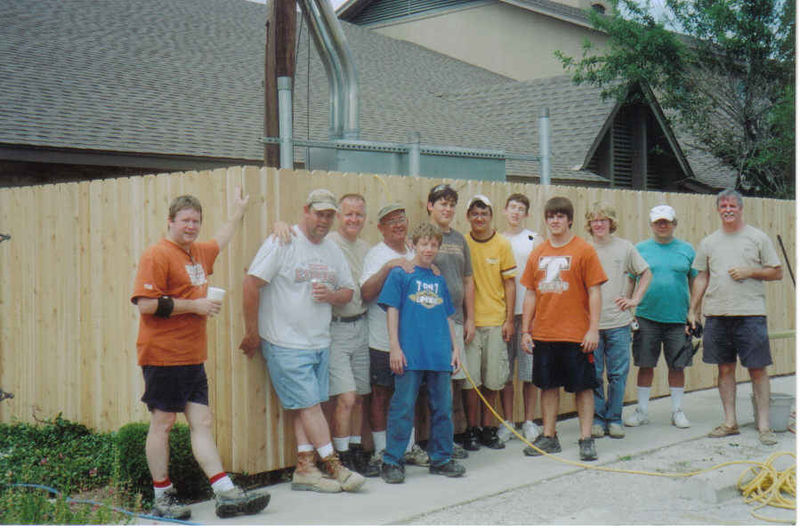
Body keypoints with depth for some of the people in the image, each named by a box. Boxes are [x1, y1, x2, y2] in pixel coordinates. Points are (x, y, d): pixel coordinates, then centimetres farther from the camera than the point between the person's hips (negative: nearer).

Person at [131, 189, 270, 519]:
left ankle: (226, 494, 3)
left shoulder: (199, 253, 16)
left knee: (202, 423, 5)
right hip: (163, 356, -8)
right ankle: (162, 499, 11)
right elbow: (145, 304, -19)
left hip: (192, 357, 8)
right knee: (163, 421, 1)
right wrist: (194, 306, -15)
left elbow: (220, 241, 41)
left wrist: (240, 211, 48)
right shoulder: (157, 256, -10)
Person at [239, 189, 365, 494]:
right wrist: (252, 334, -11)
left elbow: (348, 291, 19)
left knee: (304, 407, 7)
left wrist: (331, 296, -6)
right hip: (286, 344, -6)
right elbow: (252, 283, -13)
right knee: (309, 404, -4)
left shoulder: (332, 251, 13)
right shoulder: (281, 242, -9)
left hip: (320, 343, 6)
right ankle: (333, 466, 2)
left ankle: (304, 469, 10)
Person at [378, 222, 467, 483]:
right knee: (403, 408, -3)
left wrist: (455, 348, 15)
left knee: (443, 407, 9)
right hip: (410, 355, -5)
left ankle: (441, 458, 21)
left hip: (439, 355, 5)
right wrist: (394, 347, -10)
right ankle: (392, 461, 5)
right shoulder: (400, 274, 0)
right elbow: (392, 311, -4)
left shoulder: (439, 280, 16)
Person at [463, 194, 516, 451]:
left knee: (494, 379, 5)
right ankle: (471, 430, 12)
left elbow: (509, 284, 5)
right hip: (469, 321, -1)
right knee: (470, 378, -1)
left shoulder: (502, 244, 2)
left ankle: (487, 427, 19)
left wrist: (509, 319, -1)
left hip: (496, 321, 1)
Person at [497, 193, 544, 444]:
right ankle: (507, 422, 12)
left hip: (528, 311, -2)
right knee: (504, 371, 4)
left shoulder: (535, 239, 4)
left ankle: (529, 422, 10)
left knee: (530, 370, 1)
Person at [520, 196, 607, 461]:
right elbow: (530, 294, 12)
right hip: (544, 334, 4)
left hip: (577, 335, -4)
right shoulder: (538, 253, 8)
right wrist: (525, 330, 8)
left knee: (583, 386, 3)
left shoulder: (584, 250, -4)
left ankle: (586, 439, 11)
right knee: (548, 386, 11)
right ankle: (549, 437, 21)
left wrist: (593, 329, -12)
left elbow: (595, 292, -6)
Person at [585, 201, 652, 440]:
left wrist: (635, 299, 5)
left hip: (618, 323, 1)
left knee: (618, 374, 3)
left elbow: (646, 273, 14)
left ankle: (614, 419, 14)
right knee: (592, 374, 3)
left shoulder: (624, 247, 6)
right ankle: (597, 419, 14)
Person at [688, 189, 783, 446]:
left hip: (751, 313, -3)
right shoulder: (709, 242, 12)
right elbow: (701, 278, 15)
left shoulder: (758, 238, 4)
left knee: (758, 369, -3)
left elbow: (777, 272, 5)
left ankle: (764, 425, 2)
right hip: (717, 314, 3)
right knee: (725, 368, 7)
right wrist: (692, 310, 9)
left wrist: (750, 272, -10)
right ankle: (730, 422, 15)